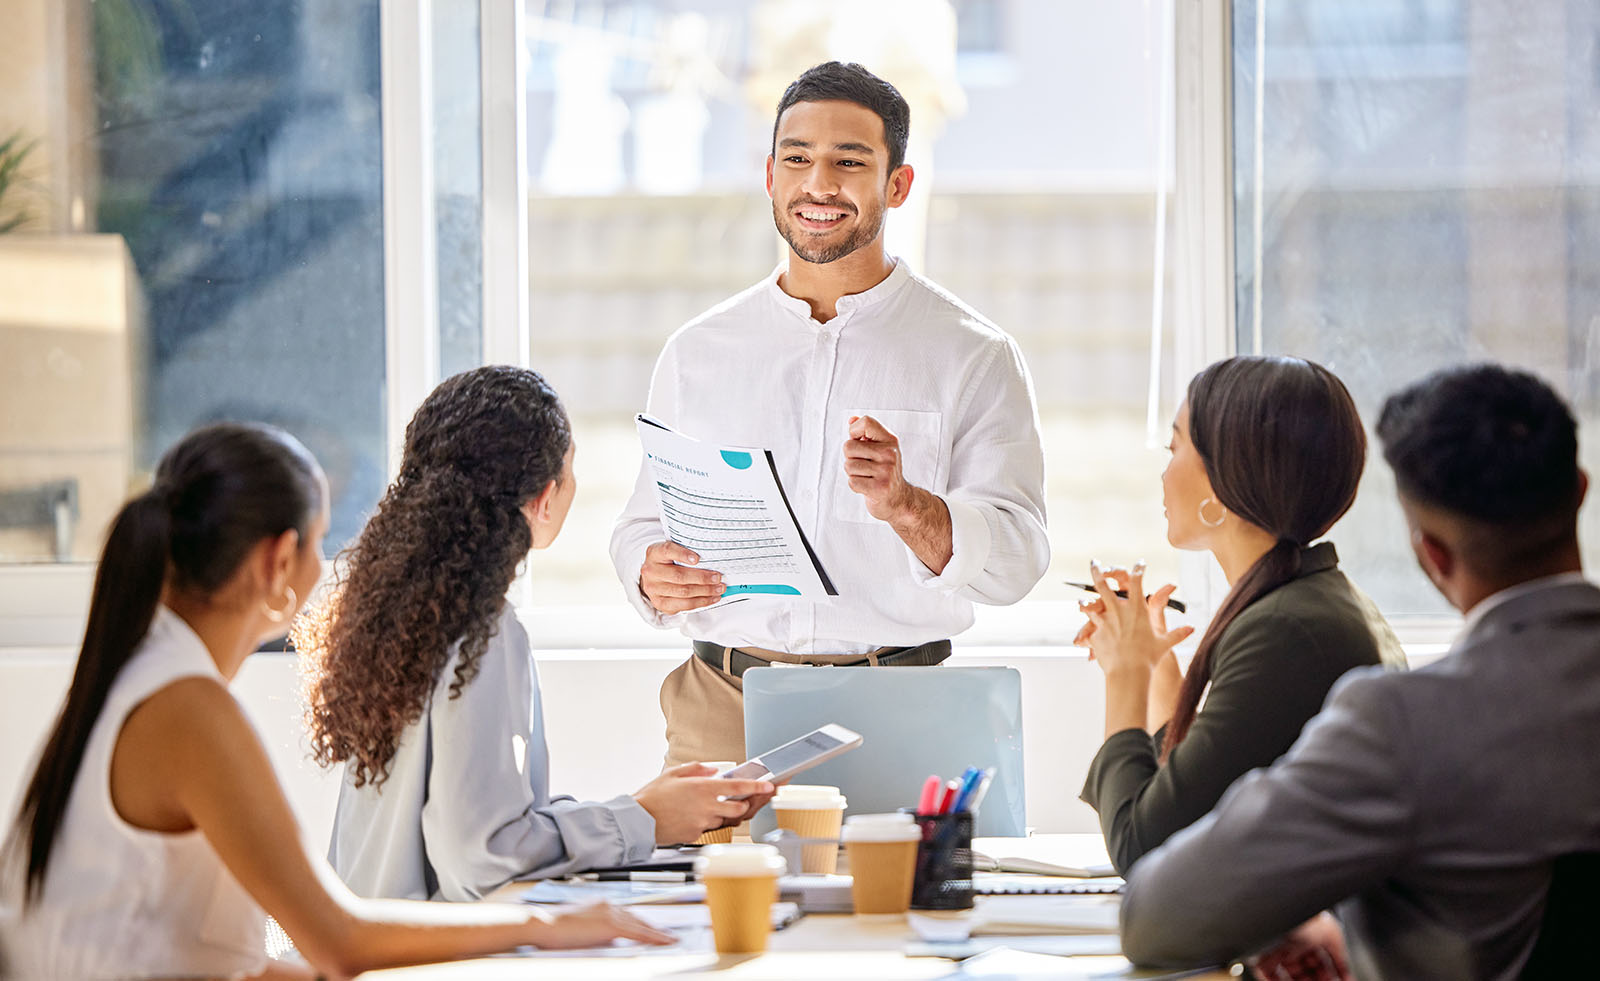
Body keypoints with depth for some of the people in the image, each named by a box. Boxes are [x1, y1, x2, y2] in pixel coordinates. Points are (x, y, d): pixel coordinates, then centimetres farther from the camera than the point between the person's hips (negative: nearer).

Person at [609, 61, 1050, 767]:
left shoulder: (972, 356, 5)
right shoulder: (697, 352, 14)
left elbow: (1014, 562, -3)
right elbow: (644, 525, 18)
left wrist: (903, 504, -21)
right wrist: (654, 577, -5)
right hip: (722, 711, 2)